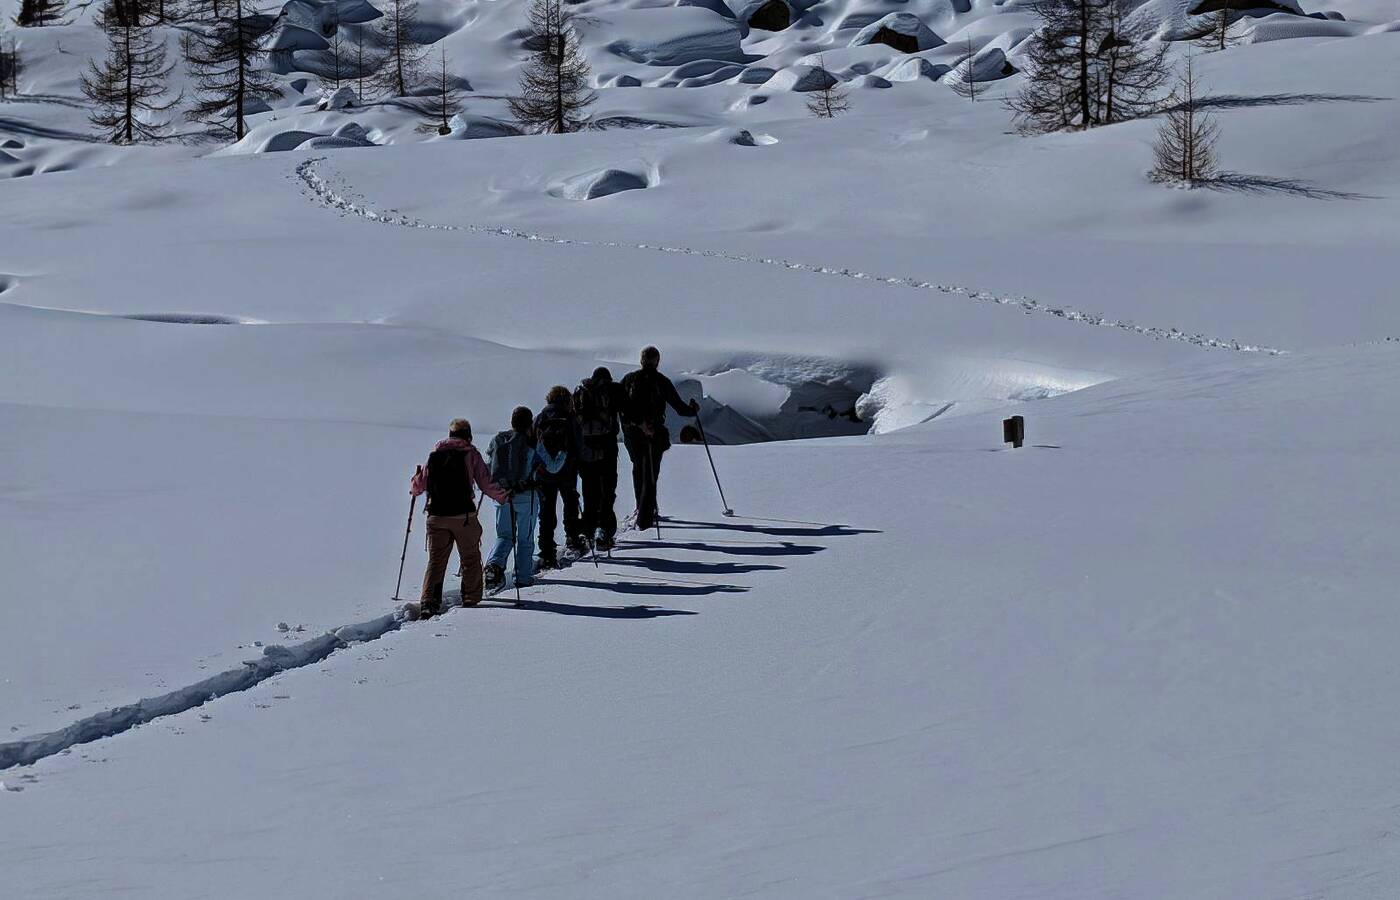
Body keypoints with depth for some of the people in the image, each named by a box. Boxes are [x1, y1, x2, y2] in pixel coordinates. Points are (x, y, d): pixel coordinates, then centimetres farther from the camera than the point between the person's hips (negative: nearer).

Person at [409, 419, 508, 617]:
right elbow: (486, 485, -6)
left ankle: (428, 602, -7)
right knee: (470, 559, 12)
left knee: (435, 561, 6)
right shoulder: (471, 454, -1)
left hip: (436, 517, 3)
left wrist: (414, 488, 36)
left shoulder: (435, 454, 9)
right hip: (464, 515, -3)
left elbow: (418, 486, 14)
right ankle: (471, 600, 13)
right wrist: (504, 495, 9)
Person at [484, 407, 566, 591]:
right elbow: (552, 467, -3)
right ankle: (523, 577, 14)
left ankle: (494, 564, -12)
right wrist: (562, 455, 16)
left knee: (504, 536, 13)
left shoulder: (498, 440, 2)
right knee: (525, 538, 11)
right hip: (526, 496, -3)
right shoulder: (533, 444, -8)